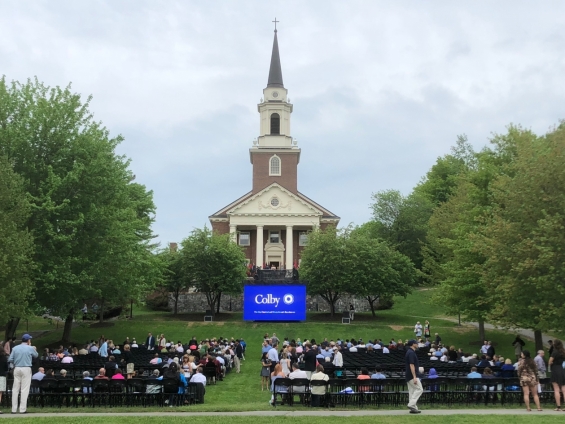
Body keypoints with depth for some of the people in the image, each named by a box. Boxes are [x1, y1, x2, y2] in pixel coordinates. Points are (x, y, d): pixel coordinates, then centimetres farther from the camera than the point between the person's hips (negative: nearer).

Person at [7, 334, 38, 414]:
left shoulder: (15, 348, 2)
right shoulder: (30, 348, -5)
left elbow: (10, 360, 0)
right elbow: (36, 355, 12)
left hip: (16, 369, 3)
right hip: (26, 369, -3)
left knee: (15, 389, 7)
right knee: (24, 389, -1)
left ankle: (14, 409, 8)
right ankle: (22, 409, -3)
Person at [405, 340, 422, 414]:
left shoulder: (409, 352, 16)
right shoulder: (411, 353, -15)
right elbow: (411, 365, -21)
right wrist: (414, 377, -23)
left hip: (409, 376, 10)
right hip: (412, 376, -10)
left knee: (412, 391, 9)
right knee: (419, 389, -9)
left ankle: (413, 408, 10)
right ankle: (411, 404, -13)